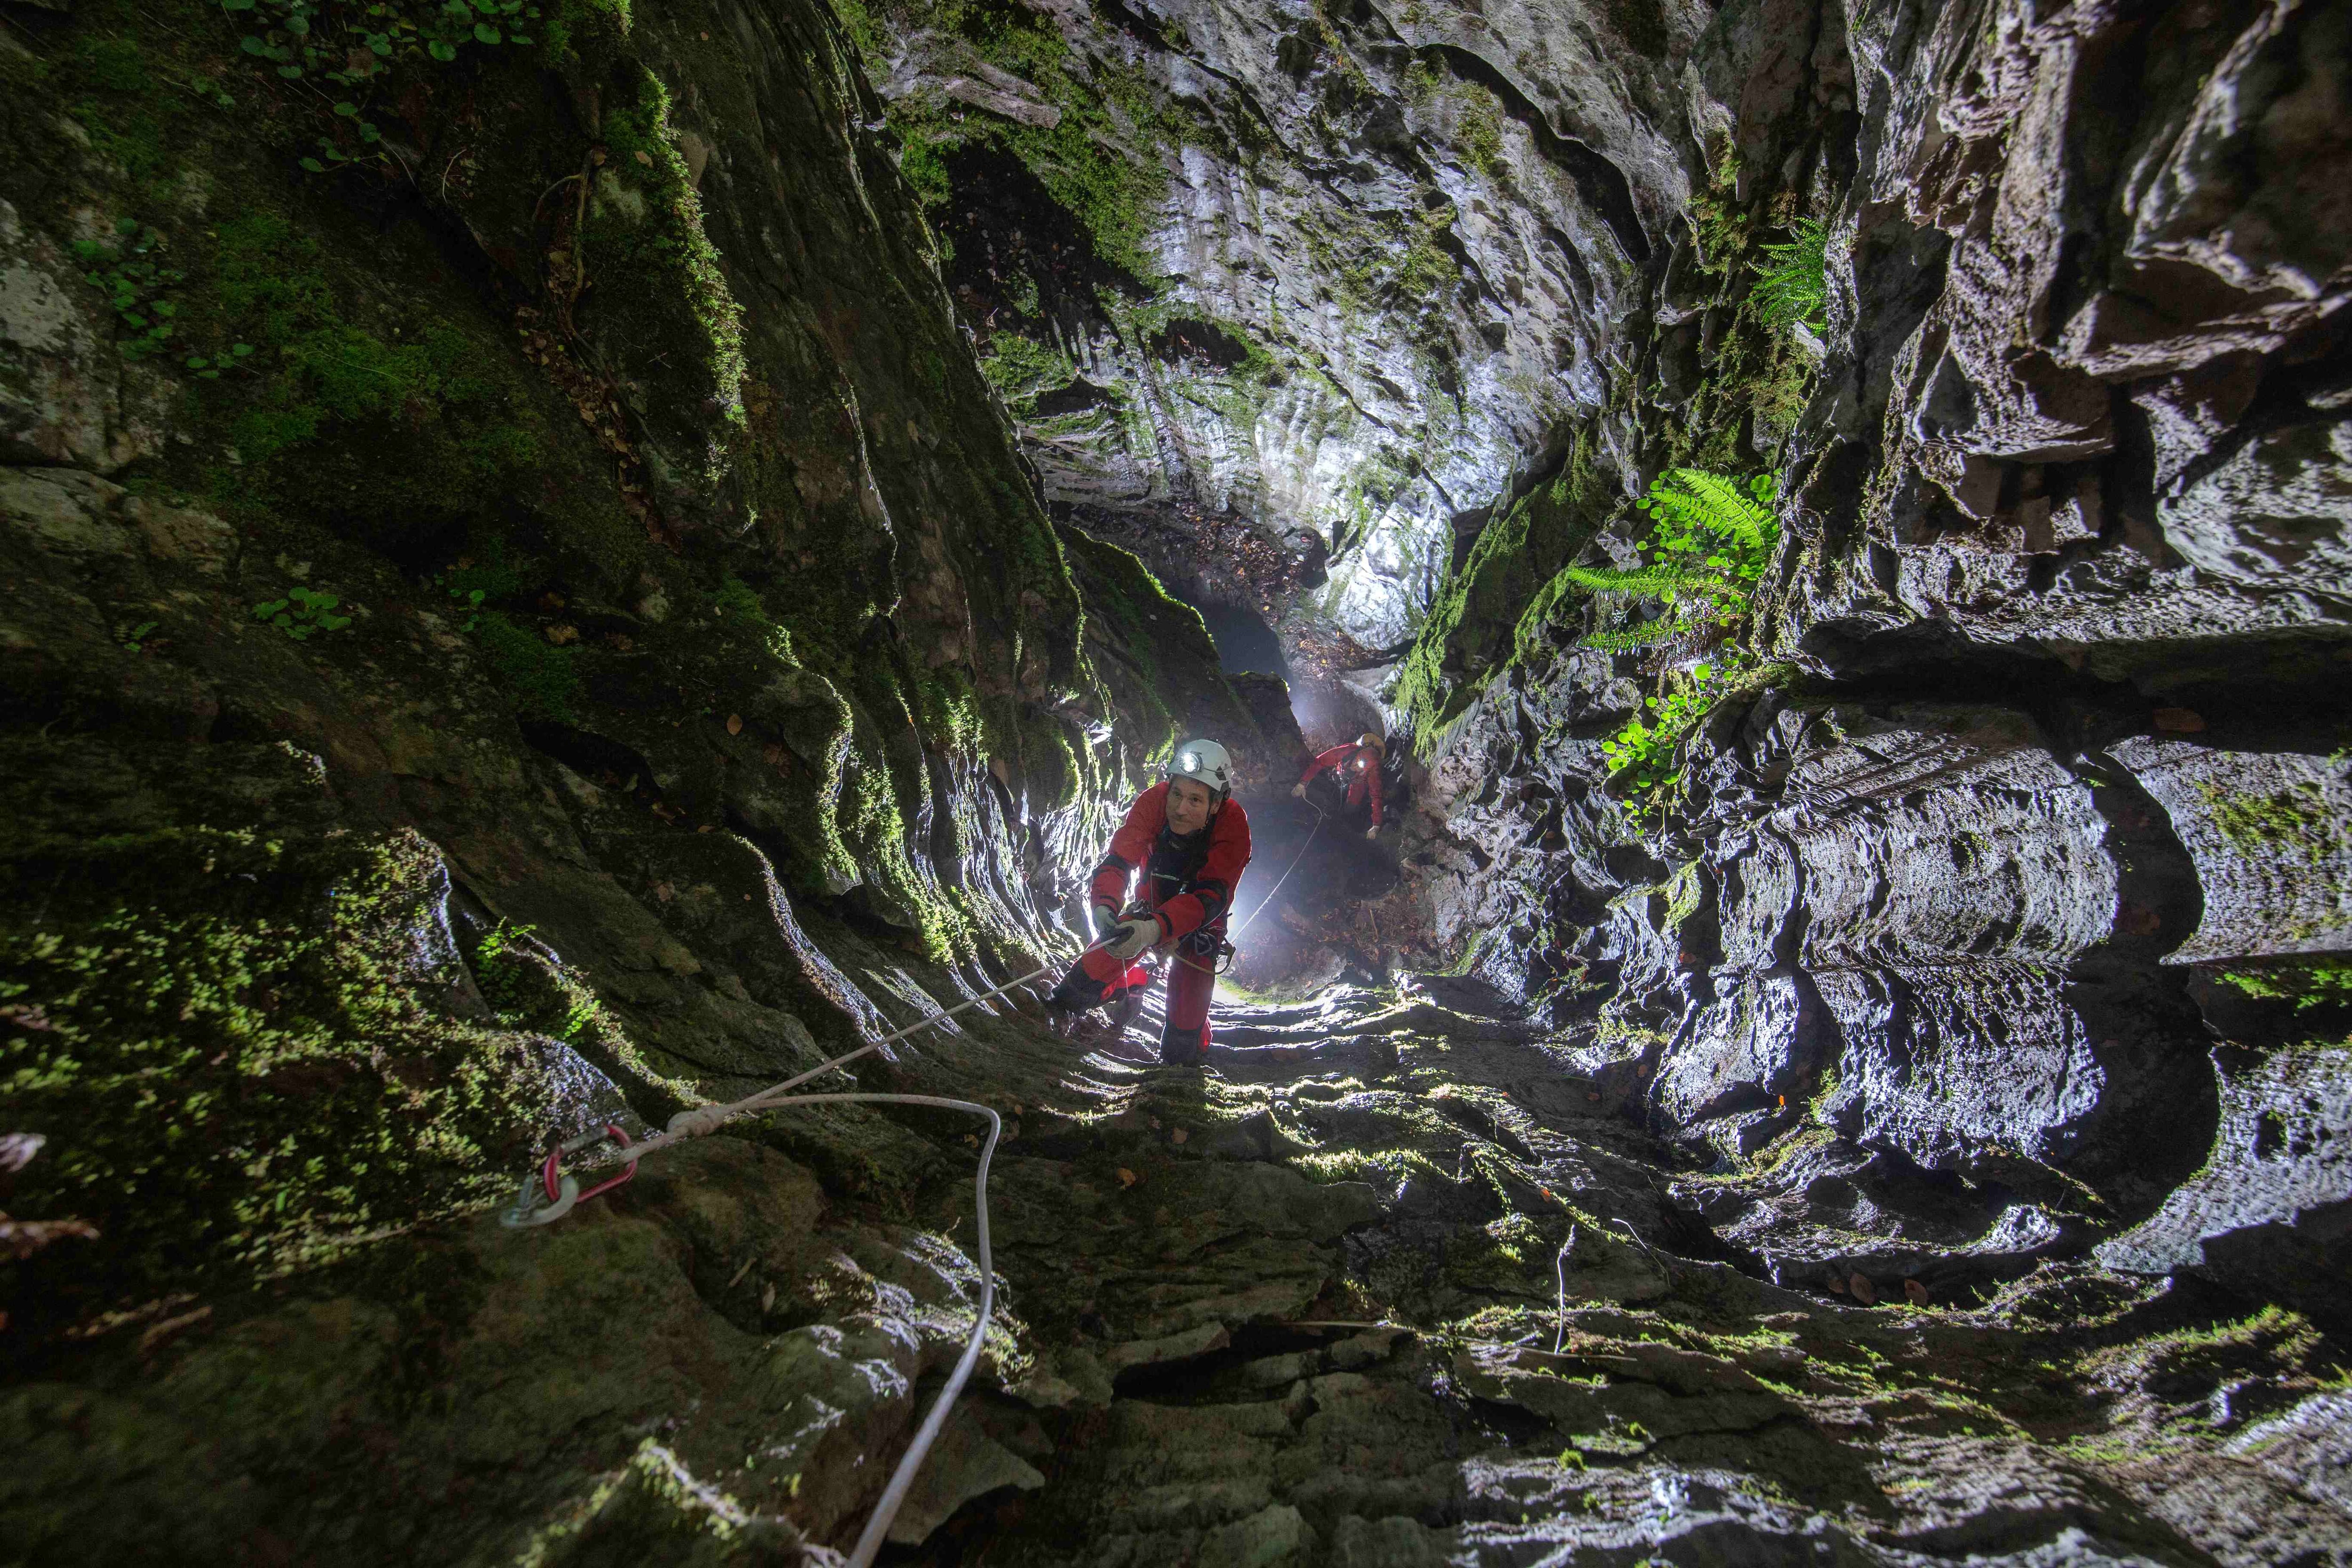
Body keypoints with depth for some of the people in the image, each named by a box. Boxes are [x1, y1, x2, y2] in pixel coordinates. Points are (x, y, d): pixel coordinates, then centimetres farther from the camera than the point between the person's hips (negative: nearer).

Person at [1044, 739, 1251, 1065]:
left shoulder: (1233, 824, -35)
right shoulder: (1153, 801, -31)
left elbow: (1209, 898, -42)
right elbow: (1117, 862, -34)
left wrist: (1155, 929, -58)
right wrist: (1104, 906, -55)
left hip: (1202, 913, -1)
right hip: (1153, 900, 2)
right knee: (1119, 940, -20)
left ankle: (1179, 1062, 16)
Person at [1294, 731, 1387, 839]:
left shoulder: (1373, 771, -42)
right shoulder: (1347, 750, -43)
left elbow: (1376, 796, -39)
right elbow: (1318, 762, -35)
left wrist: (1376, 827, -40)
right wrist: (1303, 783, -37)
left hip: (1358, 782, -2)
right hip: (1340, 773, 2)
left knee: (1352, 807, -11)